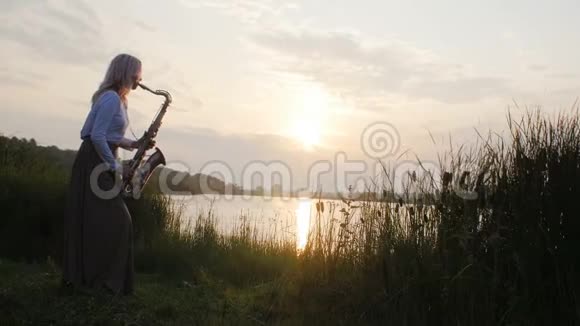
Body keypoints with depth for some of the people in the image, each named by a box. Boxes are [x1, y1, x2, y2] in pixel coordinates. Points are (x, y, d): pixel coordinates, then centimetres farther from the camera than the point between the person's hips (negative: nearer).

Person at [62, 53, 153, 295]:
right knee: (109, 222, -8)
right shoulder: (111, 98, -13)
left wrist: (133, 144, 9)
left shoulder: (117, 98, 17)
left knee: (94, 223, 11)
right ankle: (97, 279, 1)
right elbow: (97, 136, -21)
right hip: (95, 164, -10)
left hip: (99, 163, 10)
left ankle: (79, 276, 18)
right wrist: (115, 166, -14)